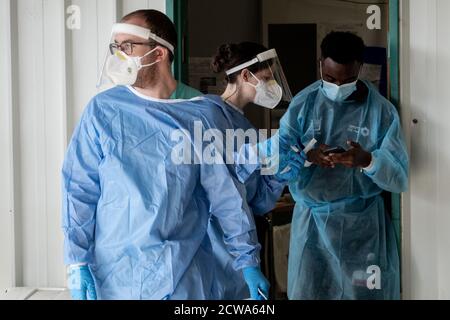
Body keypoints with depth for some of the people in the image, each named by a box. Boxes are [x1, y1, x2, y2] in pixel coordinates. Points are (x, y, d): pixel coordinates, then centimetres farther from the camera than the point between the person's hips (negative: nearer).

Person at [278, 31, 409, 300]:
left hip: (362, 223, -1)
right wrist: (306, 156, -28)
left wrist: (367, 160, -30)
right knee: (307, 291, 7)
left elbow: (400, 177, -10)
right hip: (311, 220, 2)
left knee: (365, 293, 5)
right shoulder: (303, 103, 0)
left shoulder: (382, 111, -6)